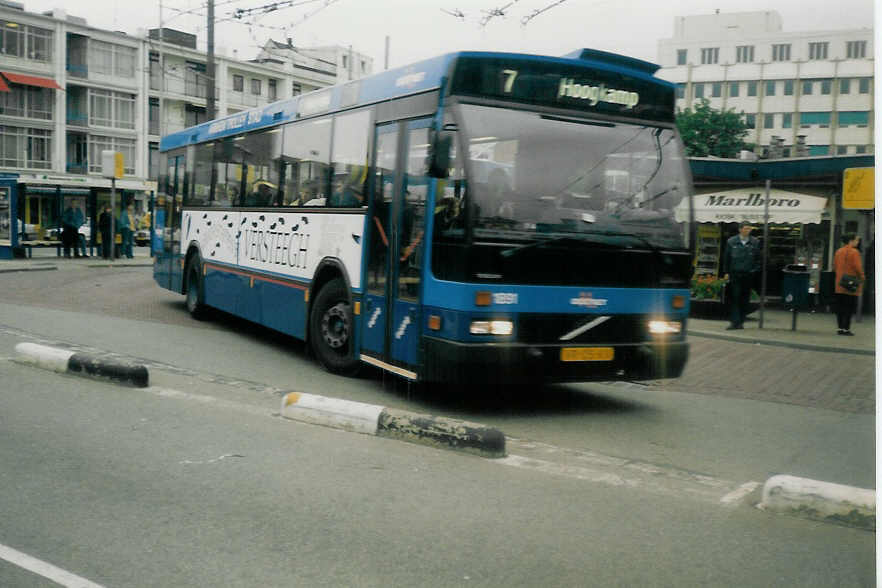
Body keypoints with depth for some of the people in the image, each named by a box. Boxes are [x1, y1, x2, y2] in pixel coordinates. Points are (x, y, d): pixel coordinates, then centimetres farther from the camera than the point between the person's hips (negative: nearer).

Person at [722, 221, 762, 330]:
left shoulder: (755, 242, 4)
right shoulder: (731, 242, 2)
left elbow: (758, 258, 10)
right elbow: (726, 258, 7)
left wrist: (755, 270, -1)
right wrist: (726, 272, 3)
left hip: (748, 275, 1)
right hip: (735, 274, -1)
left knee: (745, 299, 5)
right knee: (734, 298, -6)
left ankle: (740, 321, 13)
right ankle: (734, 322, -7)